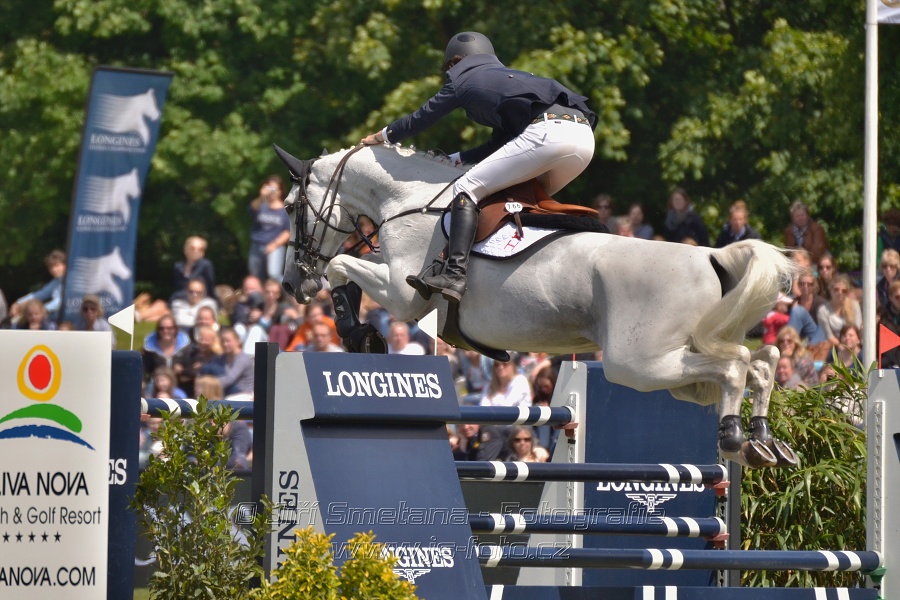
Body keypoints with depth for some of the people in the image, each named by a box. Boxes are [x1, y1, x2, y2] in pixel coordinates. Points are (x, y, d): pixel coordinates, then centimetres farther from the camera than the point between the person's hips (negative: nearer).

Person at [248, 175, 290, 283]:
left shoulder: (285, 210, 2)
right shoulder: (261, 206, 4)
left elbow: (288, 232, 2)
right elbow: (253, 207, -21)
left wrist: (275, 244, -11)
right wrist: (261, 197, -41)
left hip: (275, 247, -3)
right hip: (257, 246, 3)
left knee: (274, 274, -25)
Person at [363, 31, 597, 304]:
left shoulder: (462, 80, 20)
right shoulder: (507, 77, 39)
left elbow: (419, 120, 29)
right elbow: (500, 143, 41)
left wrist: (383, 136, 46)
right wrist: (455, 159, 46)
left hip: (547, 133, -7)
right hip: (585, 136, 7)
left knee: (467, 188, -4)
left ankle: (454, 274, -17)